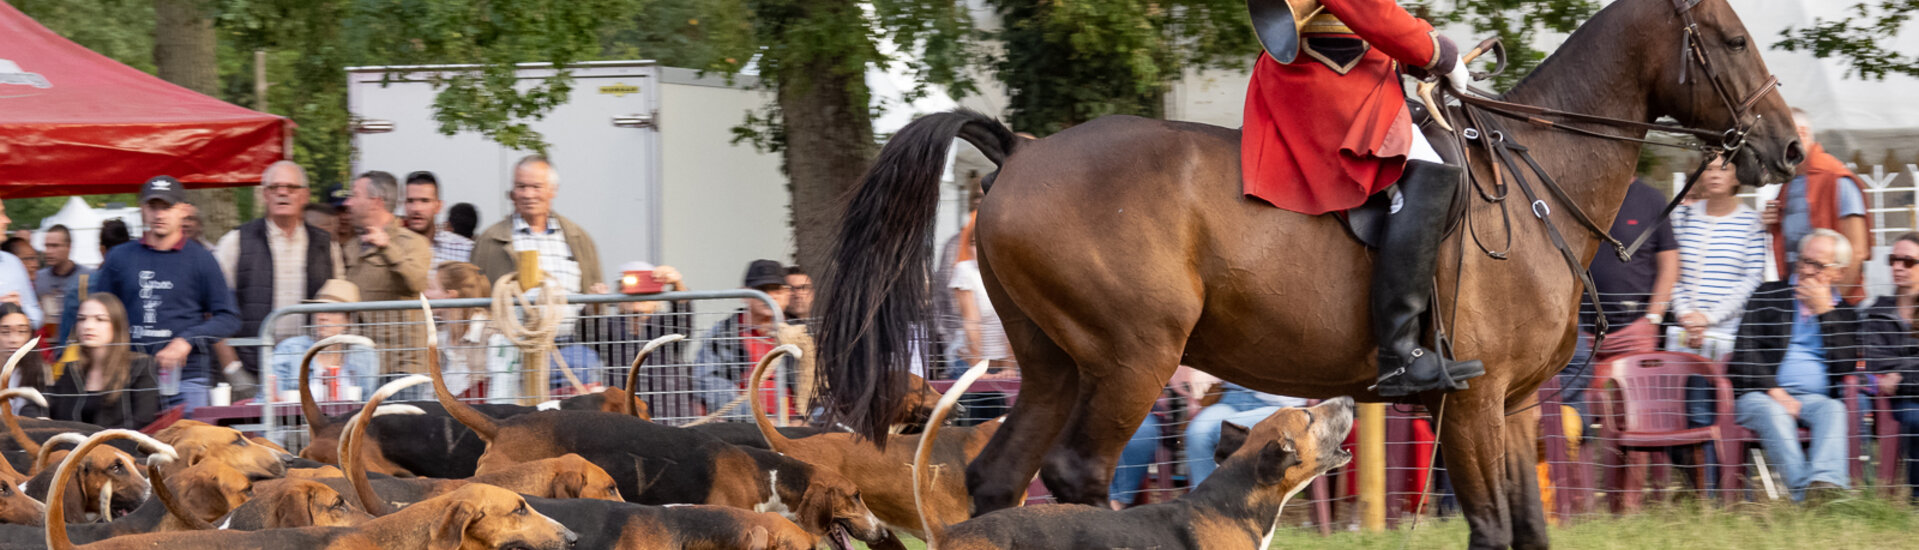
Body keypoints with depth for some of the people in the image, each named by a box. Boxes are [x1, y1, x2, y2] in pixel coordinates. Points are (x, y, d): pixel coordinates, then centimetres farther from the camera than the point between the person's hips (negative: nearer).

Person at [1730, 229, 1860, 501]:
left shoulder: (1844, 314, 20)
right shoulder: (1768, 297, 18)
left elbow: (1845, 366, 3)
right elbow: (1745, 352, 4)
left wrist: (1824, 312, 0)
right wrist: (1774, 391, -11)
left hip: (1816, 397, 1)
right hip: (1762, 394, -1)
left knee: (1834, 409, -33)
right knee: (1773, 413, -36)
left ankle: (1826, 483, -57)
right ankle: (1804, 494, -53)